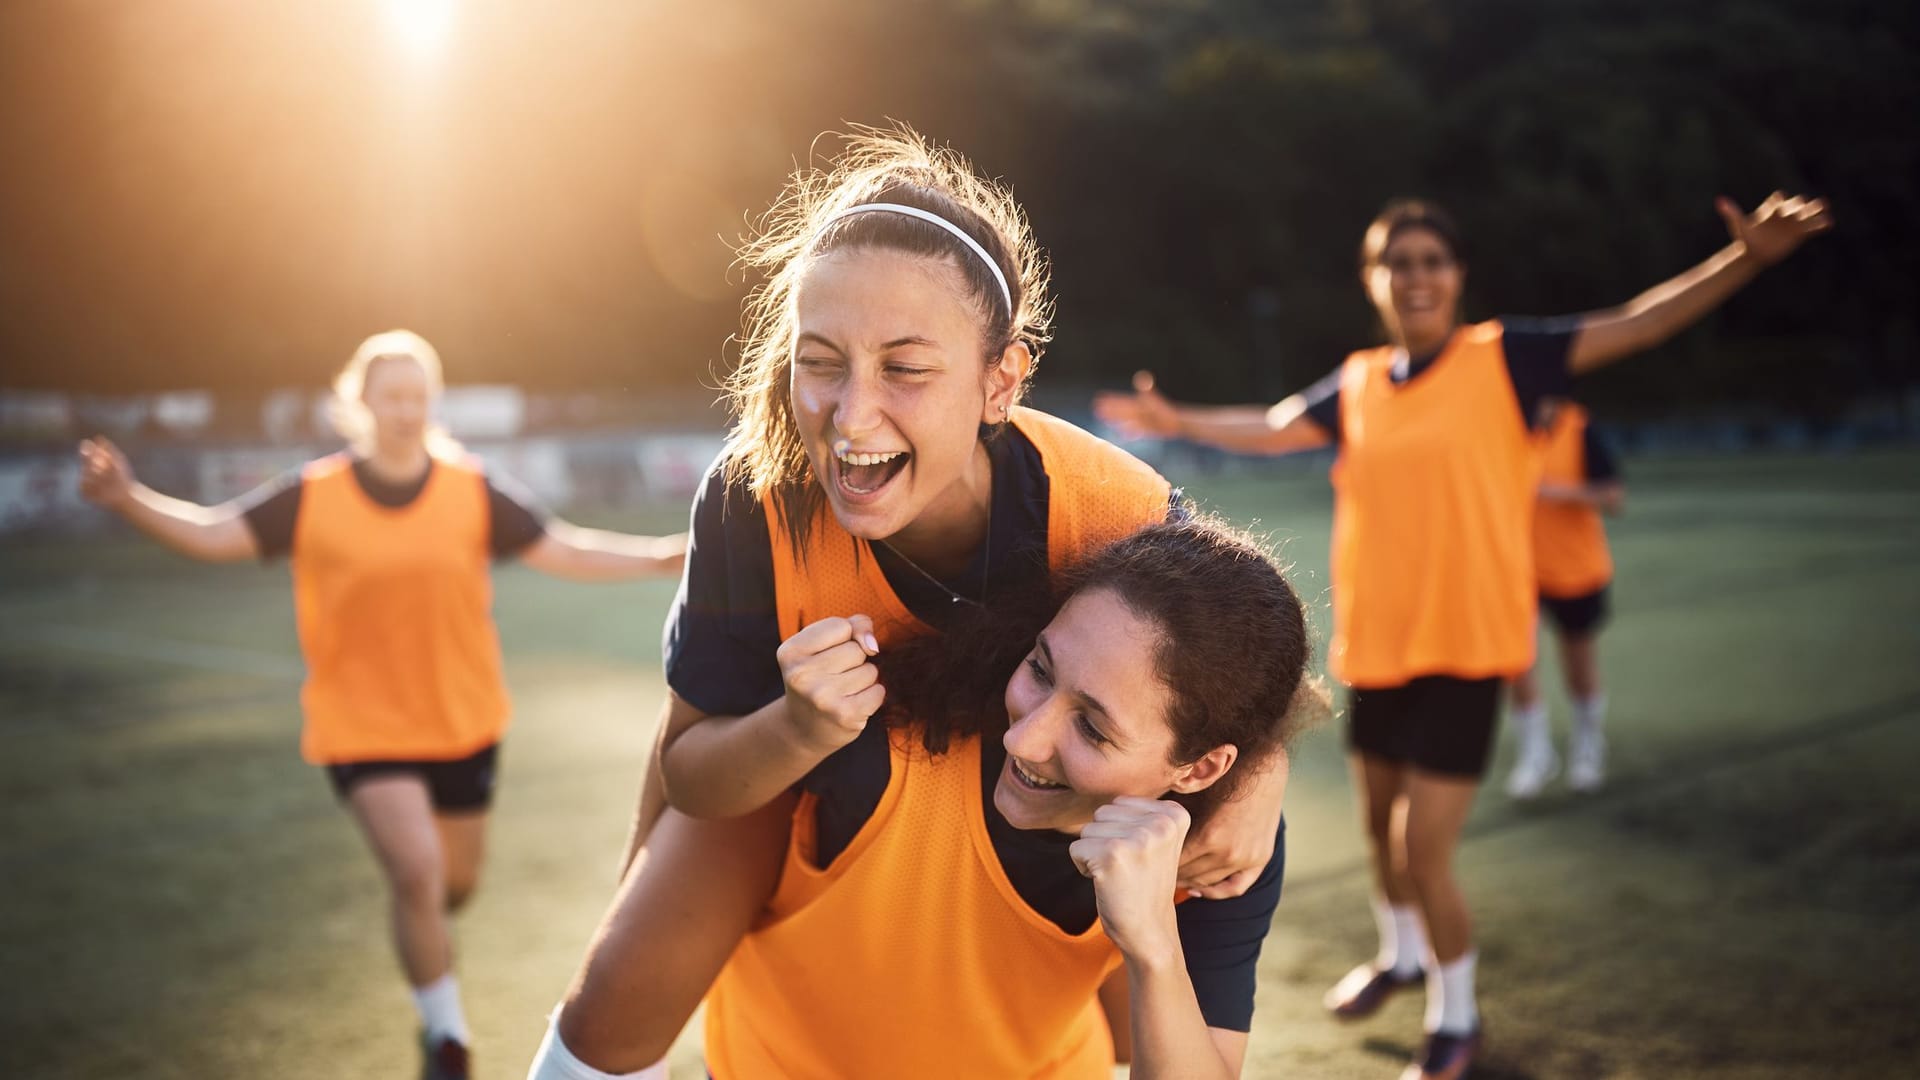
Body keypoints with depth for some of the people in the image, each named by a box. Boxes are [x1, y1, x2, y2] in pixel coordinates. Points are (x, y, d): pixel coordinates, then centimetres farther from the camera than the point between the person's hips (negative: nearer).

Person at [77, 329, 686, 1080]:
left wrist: (663, 557, -14)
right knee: (417, 869, -17)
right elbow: (212, 536, -8)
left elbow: (564, 552, -5)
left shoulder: (474, 493, -6)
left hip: (463, 722, 3)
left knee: (456, 882, 14)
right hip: (362, 725, -2)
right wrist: (128, 499, -25)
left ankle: (419, 934, 54)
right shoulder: (313, 497, -8)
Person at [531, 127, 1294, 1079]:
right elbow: (687, 771, -24)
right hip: (782, 754, 0)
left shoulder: (1120, 519, -37)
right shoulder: (754, 499, -36)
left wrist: (1262, 776, -37)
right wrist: (798, 727, -46)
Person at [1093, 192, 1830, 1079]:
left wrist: (1744, 259, -23)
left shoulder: (1502, 358, -7)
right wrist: (1180, 423, 19)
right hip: (1374, 644, 5)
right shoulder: (1357, 384, 5)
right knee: (1380, 822, 22)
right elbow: (1271, 429, 20)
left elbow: (1634, 325, -13)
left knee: (1423, 848, -7)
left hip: (1466, 646, -5)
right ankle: (1401, 954, 50)